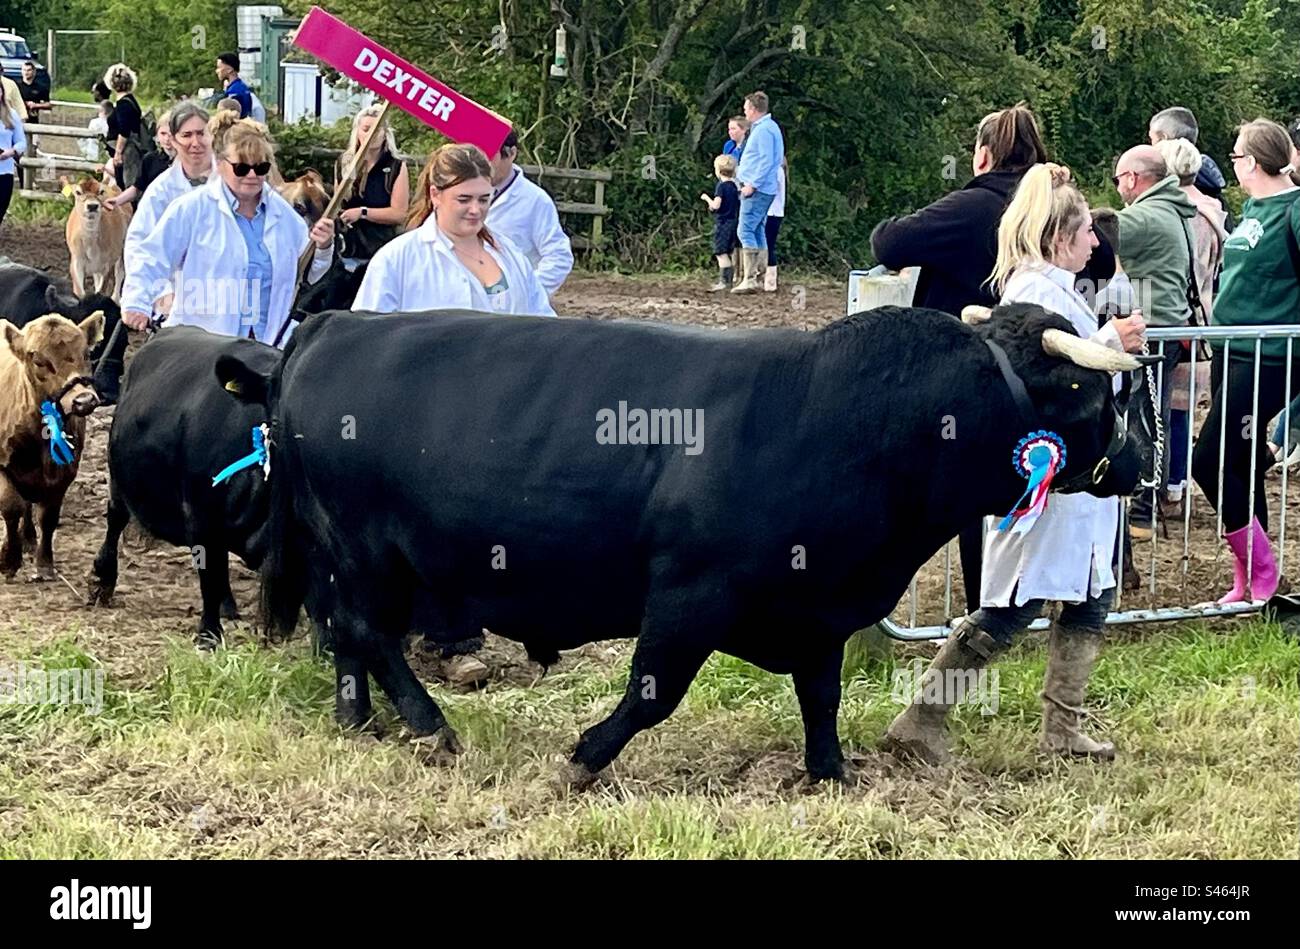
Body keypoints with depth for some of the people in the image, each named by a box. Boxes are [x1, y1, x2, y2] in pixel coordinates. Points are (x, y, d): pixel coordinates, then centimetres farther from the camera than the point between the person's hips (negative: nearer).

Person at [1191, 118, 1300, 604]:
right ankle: (1247, 582, 19)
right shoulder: (1253, 208, 13)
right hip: (1230, 351, 9)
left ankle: (1260, 569, 4)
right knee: (1242, 469, 12)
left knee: (1209, 462, -11)